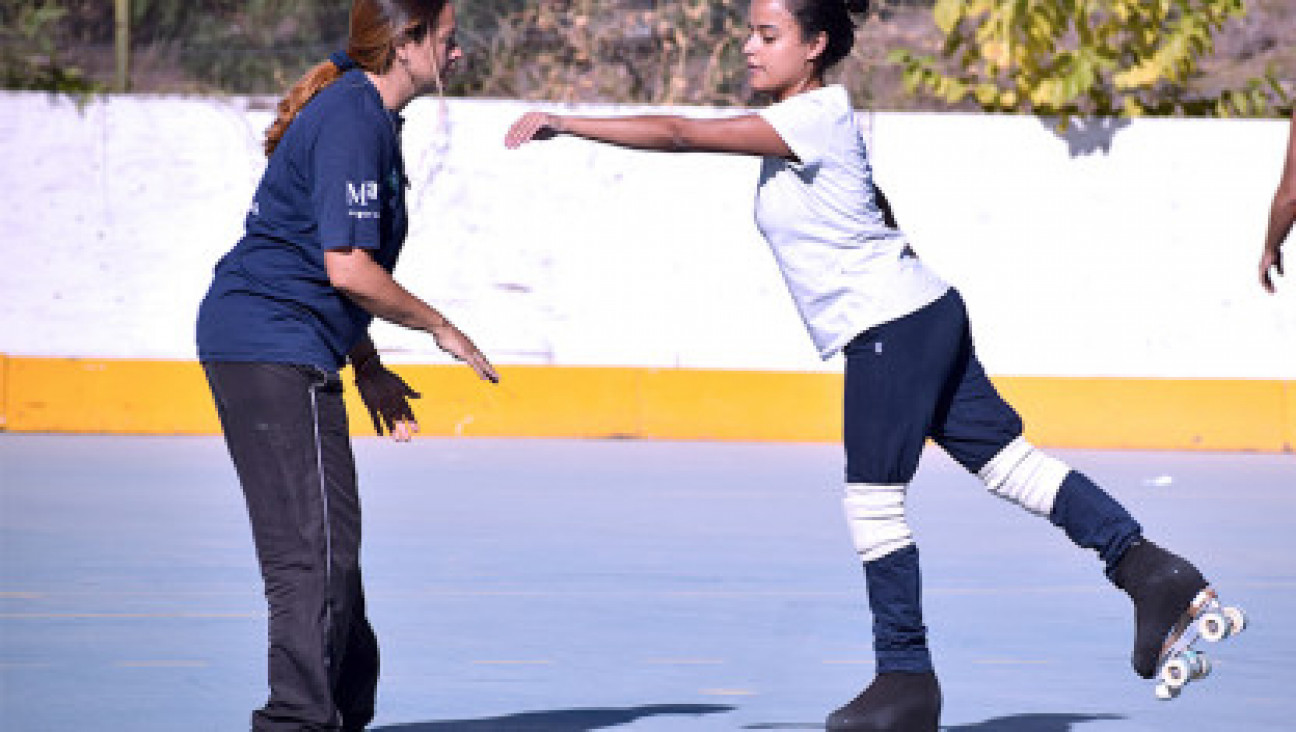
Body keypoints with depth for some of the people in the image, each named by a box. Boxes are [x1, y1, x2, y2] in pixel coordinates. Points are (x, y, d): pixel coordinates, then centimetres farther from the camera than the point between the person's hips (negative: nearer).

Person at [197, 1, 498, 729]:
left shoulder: (368, 116, 17)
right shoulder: (352, 122, -16)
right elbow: (348, 270, -21)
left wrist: (368, 370, 19)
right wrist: (441, 327, -9)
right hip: (276, 347, -11)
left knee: (326, 546, 18)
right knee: (317, 547, -12)